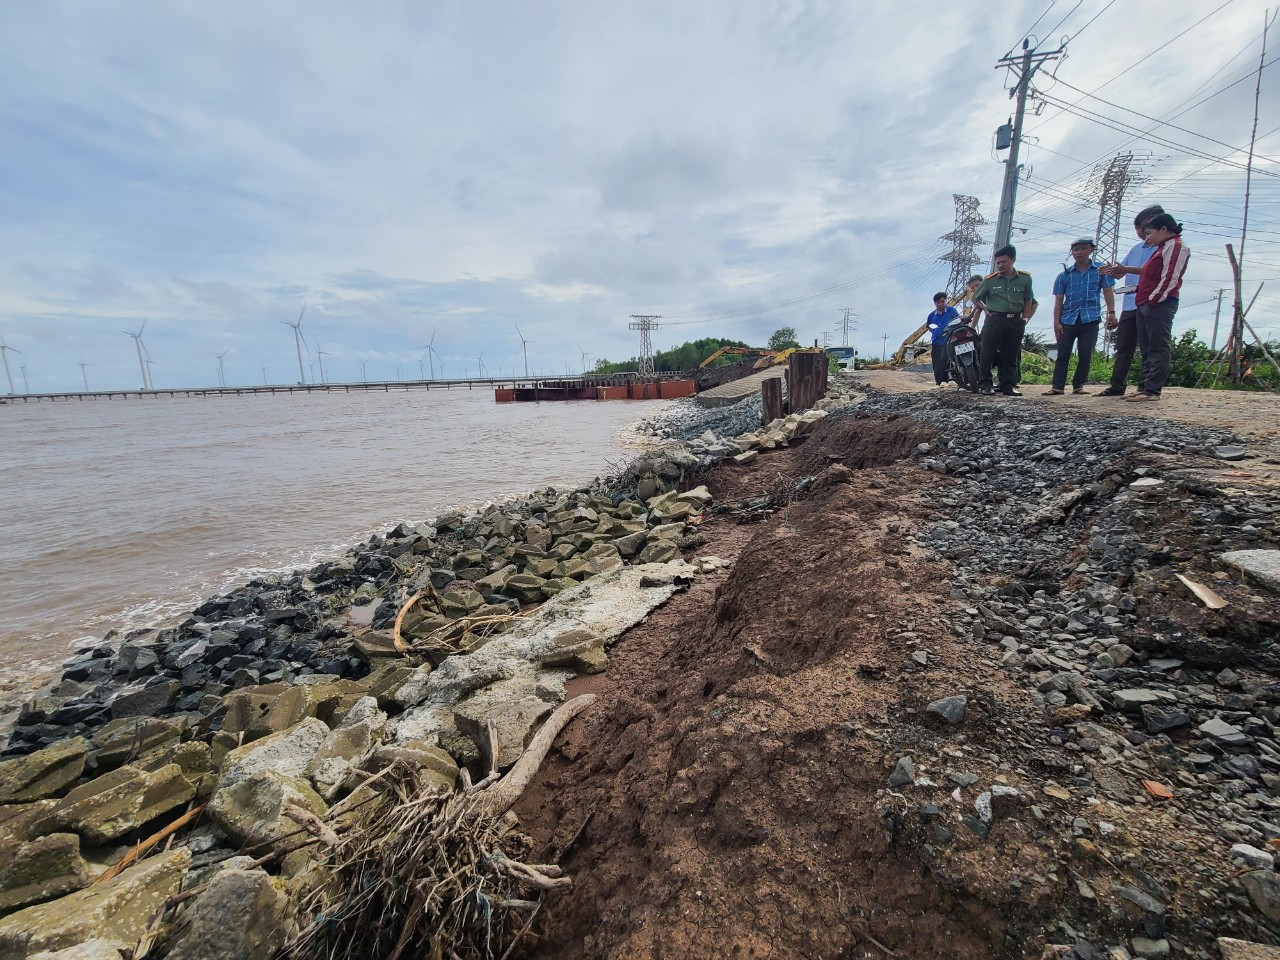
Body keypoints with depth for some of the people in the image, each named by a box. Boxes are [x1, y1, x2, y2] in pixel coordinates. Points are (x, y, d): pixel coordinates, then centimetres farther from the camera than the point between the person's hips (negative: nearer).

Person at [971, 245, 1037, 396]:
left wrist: (1025, 318, 9)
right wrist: (986, 309, 2)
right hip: (995, 320, -2)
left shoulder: (1025, 278, 5)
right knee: (988, 352, -7)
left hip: (1016, 321, 2)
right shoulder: (990, 280, -1)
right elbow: (976, 299, 11)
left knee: (1011, 355, 5)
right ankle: (985, 383, 2)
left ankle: (1008, 385, 10)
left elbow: (1028, 299, 15)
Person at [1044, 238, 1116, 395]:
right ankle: (1058, 386, -3)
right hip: (1068, 319, 1)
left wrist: (1111, 312, -6)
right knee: (1063, 354, -2)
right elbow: (1058, 300, 7)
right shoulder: (1064, 275, 9)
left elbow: (1108, 292, 5)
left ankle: (1079, 385, 7)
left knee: (1086, 354, -1)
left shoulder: (1100, 270, 8)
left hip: (1090, 319, -1)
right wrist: (1056, 322, -1)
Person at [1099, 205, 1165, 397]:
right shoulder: (1136, 248, 21)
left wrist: (1125, 269, -22)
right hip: (1129, 305, 7)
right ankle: (1117, 386, 8)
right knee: (1123, 348, 5)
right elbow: (1120, 274, 21)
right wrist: (1112, 270, -1)